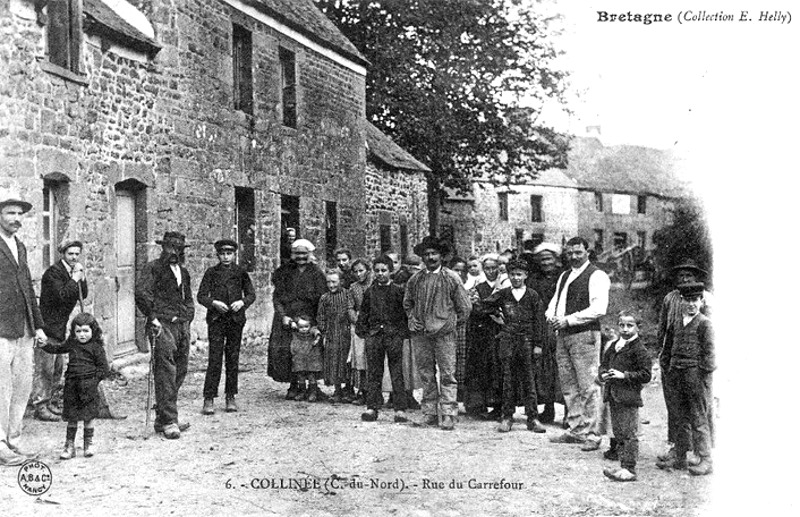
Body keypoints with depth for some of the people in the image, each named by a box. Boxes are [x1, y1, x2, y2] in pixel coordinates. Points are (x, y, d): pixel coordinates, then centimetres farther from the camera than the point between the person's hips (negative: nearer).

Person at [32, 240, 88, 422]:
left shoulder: (73, 272, 12)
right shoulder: (53, 272, -14)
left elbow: (83, 295, 8)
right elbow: (61, 296, -25)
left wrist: (81, 277, -5)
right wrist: (75, 279, -18)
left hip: (59, 327, 9)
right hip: (47, 326, -9)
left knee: (57, 367, 14)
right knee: (44, 367, -7)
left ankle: (49, 402, 23)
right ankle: (40, 407, -3)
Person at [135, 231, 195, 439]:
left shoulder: (183, 272, 21)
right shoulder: (153, 268, -1)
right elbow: (141, 293, -14)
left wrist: (188, 319, 15)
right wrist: (153, 317, -15)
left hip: (182, 326, 7)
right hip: (162, 325, -7)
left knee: (180, 371, 8)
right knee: (166, 373, -11)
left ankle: (162, 419, 18)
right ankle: (169, 422, -11)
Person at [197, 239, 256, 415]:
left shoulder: (240, 272, 7)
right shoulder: (211, 272, 5)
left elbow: (251, 294, 8)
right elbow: (201, 296, 2)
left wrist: (242, 302, -12)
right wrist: (214, 303, -16)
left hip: (236, 319, 2)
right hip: (216, 319, -2)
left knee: (233, 359, 6)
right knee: (214, 359, -8)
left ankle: (231, 397, 15)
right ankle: (208, 399, -4)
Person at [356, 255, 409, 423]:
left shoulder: (398, 290, 3)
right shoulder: (370, 291, 12)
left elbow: (406, 312, 3)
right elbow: (363, 313, 17)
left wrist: (404, 331, -4)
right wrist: (362, 330, 8)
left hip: (394, 335, -3)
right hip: (374, 334, 3)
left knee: (397, 373, -2)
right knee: (373, 373, 5)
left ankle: (400, 409, 2)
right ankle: (372, 407, 11)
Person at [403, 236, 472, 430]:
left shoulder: (451, 278, 0)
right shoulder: (415, 279, 9)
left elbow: (465, 307, 5)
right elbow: (407, 303, 23)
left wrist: (453, 323, 4)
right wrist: (413, 319, 9)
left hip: (444, 333, -3)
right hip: (420, 333, 3)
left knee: (447, 374, -5)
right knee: (426, 375, 8)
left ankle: (448, 415, -2)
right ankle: (429, 413, 15)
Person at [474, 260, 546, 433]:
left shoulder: (533, 295, 4)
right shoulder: (502, 294, 8)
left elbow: (539, 321, 3)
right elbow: (482, 306, 9)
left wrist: (538, 344, -1)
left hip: (527, 341, -1)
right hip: (507, 341, 1)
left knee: (529, 380, 1)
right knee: (508, 380, 4)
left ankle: (533, 418, 7)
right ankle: (507, 417, 11)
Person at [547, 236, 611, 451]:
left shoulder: (596, 276, -6)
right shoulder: (564, 276, 19)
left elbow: (598, 309, -17)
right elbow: (554, 301, 23)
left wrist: (568, 320, -17)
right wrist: (552, 316, 0)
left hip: (585, 335, -8)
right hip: (562, 335, 8)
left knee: (588, 387, -6)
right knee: (569, 386, 12)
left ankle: (591, 435, 0)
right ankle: (575, 430, 21)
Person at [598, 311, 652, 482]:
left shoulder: (639, 349, -9)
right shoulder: (613, 346, 12)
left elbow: (645, 375, -13)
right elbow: (603, 364, 20)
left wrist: (624, 375, -18)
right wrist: (603, 374, -1)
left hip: (629, 397, -7)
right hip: (613, 396, 7)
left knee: (629, 434, -4)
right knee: (618, 433, 13)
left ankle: (629, 469, 1)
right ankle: (624, 466, 22)